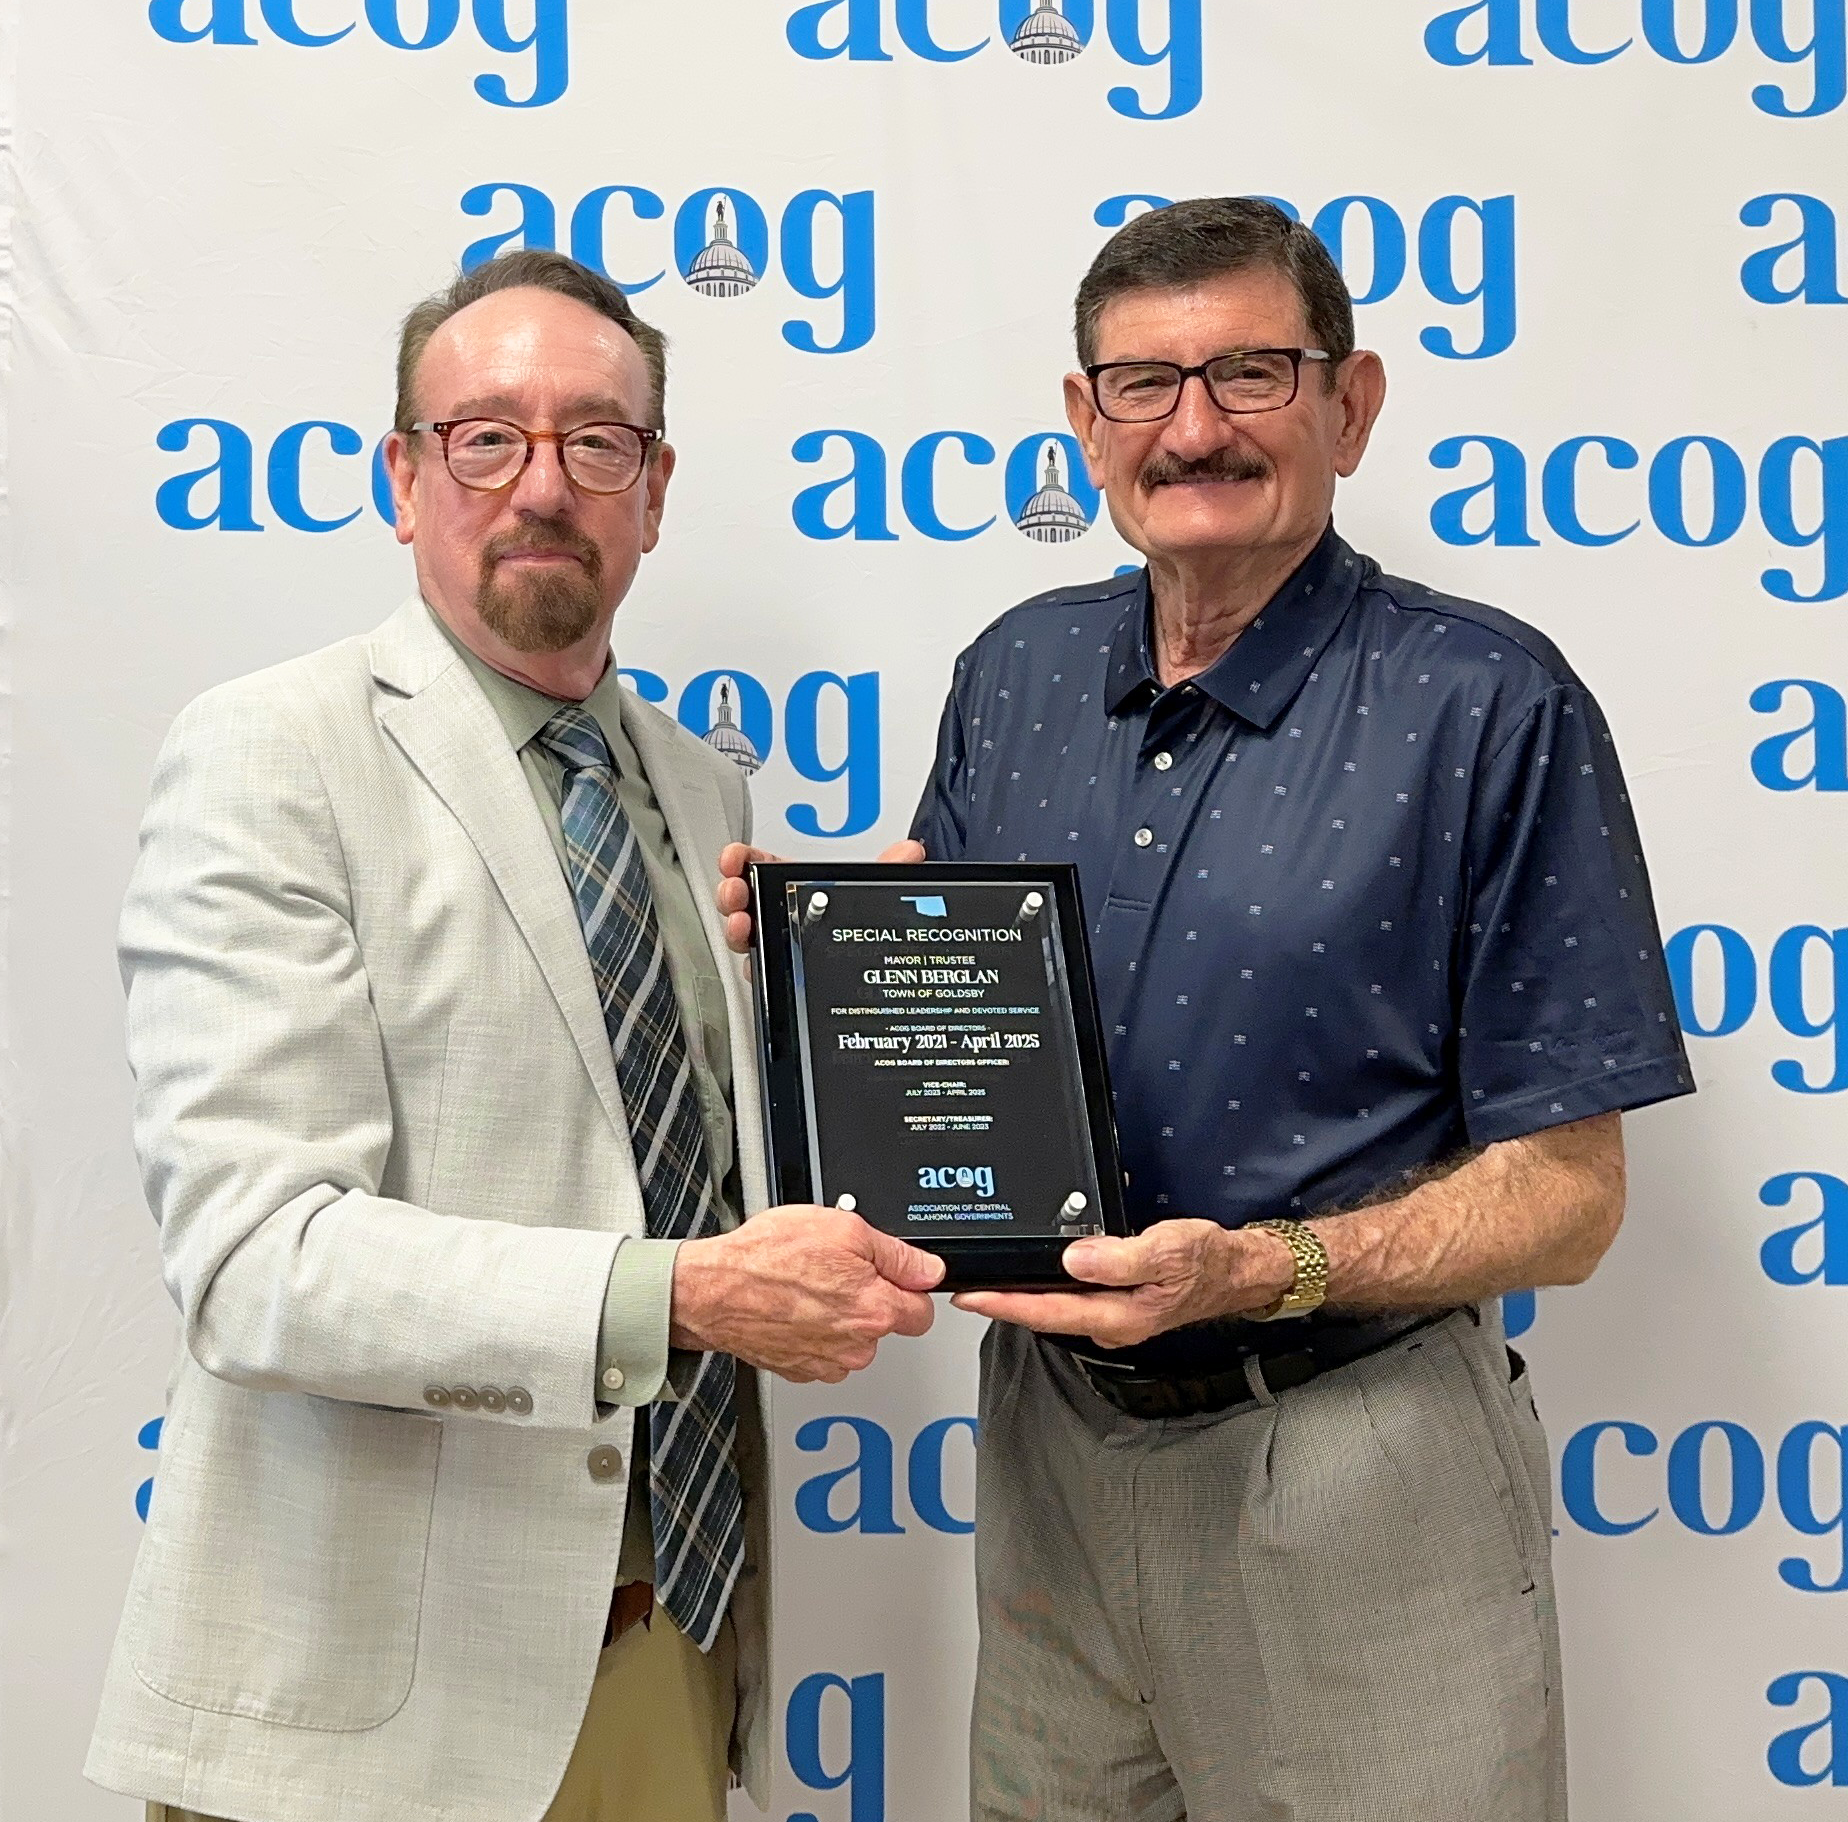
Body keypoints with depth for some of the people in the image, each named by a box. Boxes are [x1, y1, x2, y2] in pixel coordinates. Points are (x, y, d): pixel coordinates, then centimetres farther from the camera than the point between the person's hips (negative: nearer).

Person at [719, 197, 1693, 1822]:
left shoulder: (1490, 708, -13)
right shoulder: (1016, 676, 3)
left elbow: (1566, 1193, -12)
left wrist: (1265, 1270, -25)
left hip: (1353, 1465, -4)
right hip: (1050, 1432, 5)